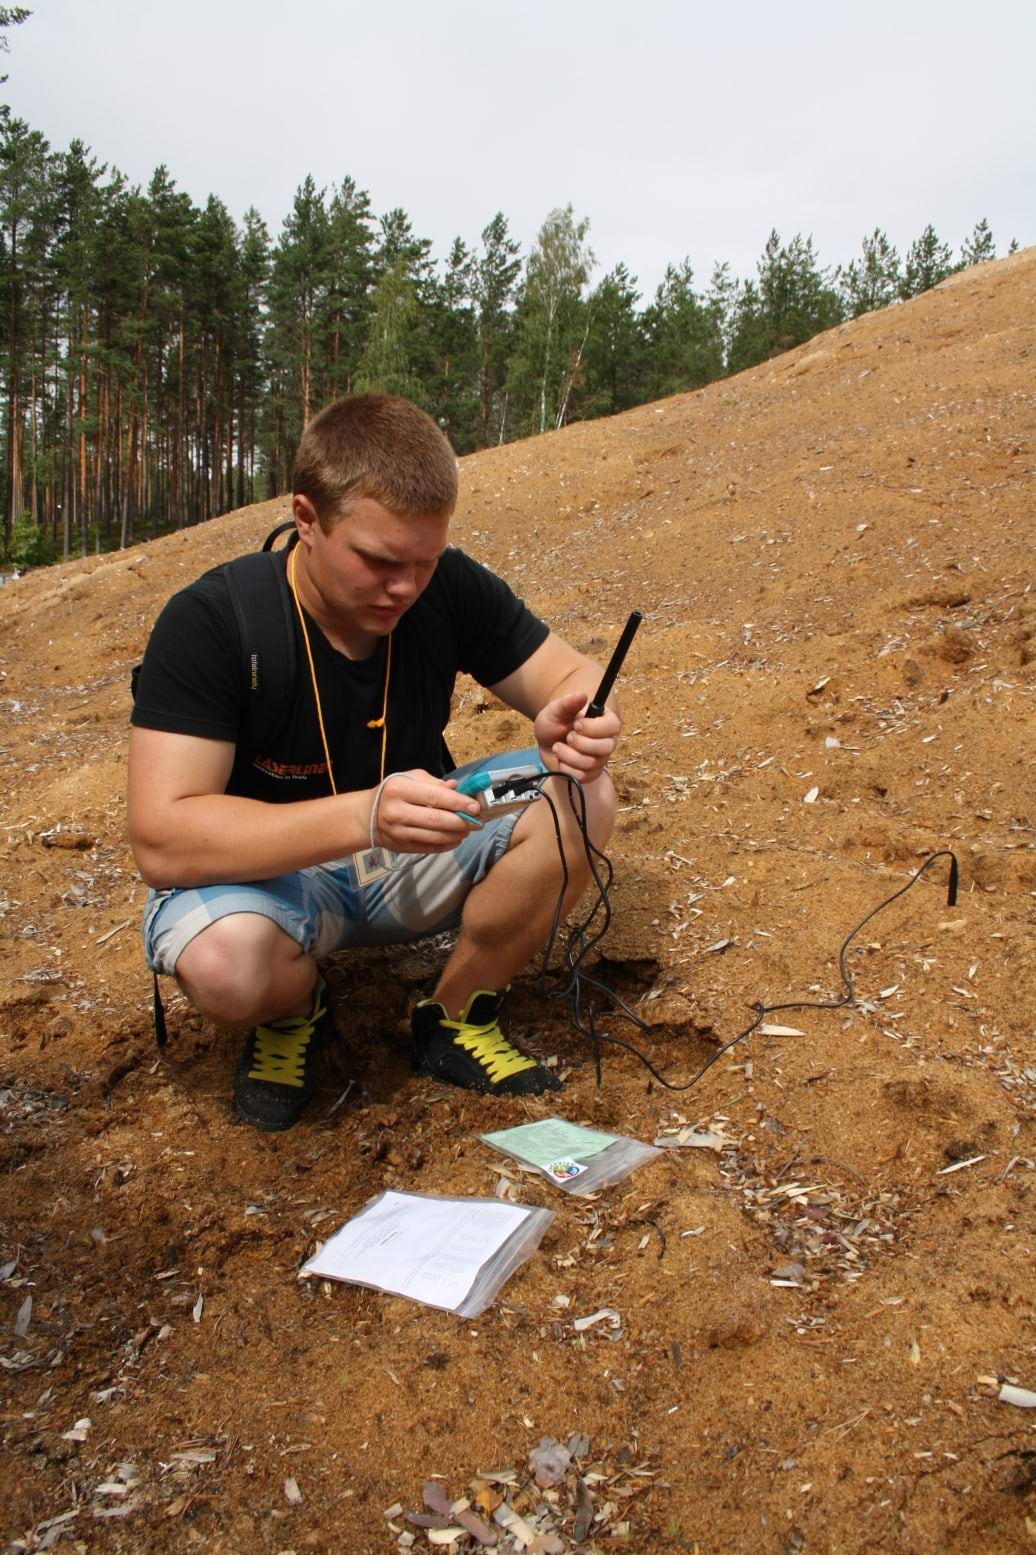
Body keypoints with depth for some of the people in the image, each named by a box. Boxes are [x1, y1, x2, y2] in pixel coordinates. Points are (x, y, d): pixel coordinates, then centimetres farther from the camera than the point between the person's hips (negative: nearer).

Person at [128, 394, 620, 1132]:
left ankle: (457, 1018, 0)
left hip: (417, 853, 4)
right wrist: (364, 817, -45)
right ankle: (293, 1009, 2)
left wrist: (576, 723, -32)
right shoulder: (209, 622, -24)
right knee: (224, 962, -37)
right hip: (265, 867, -3)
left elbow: (576, 676, -6)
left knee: (580, 800, -21)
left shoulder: (453, 589, -13)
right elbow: (161, 839, -31)